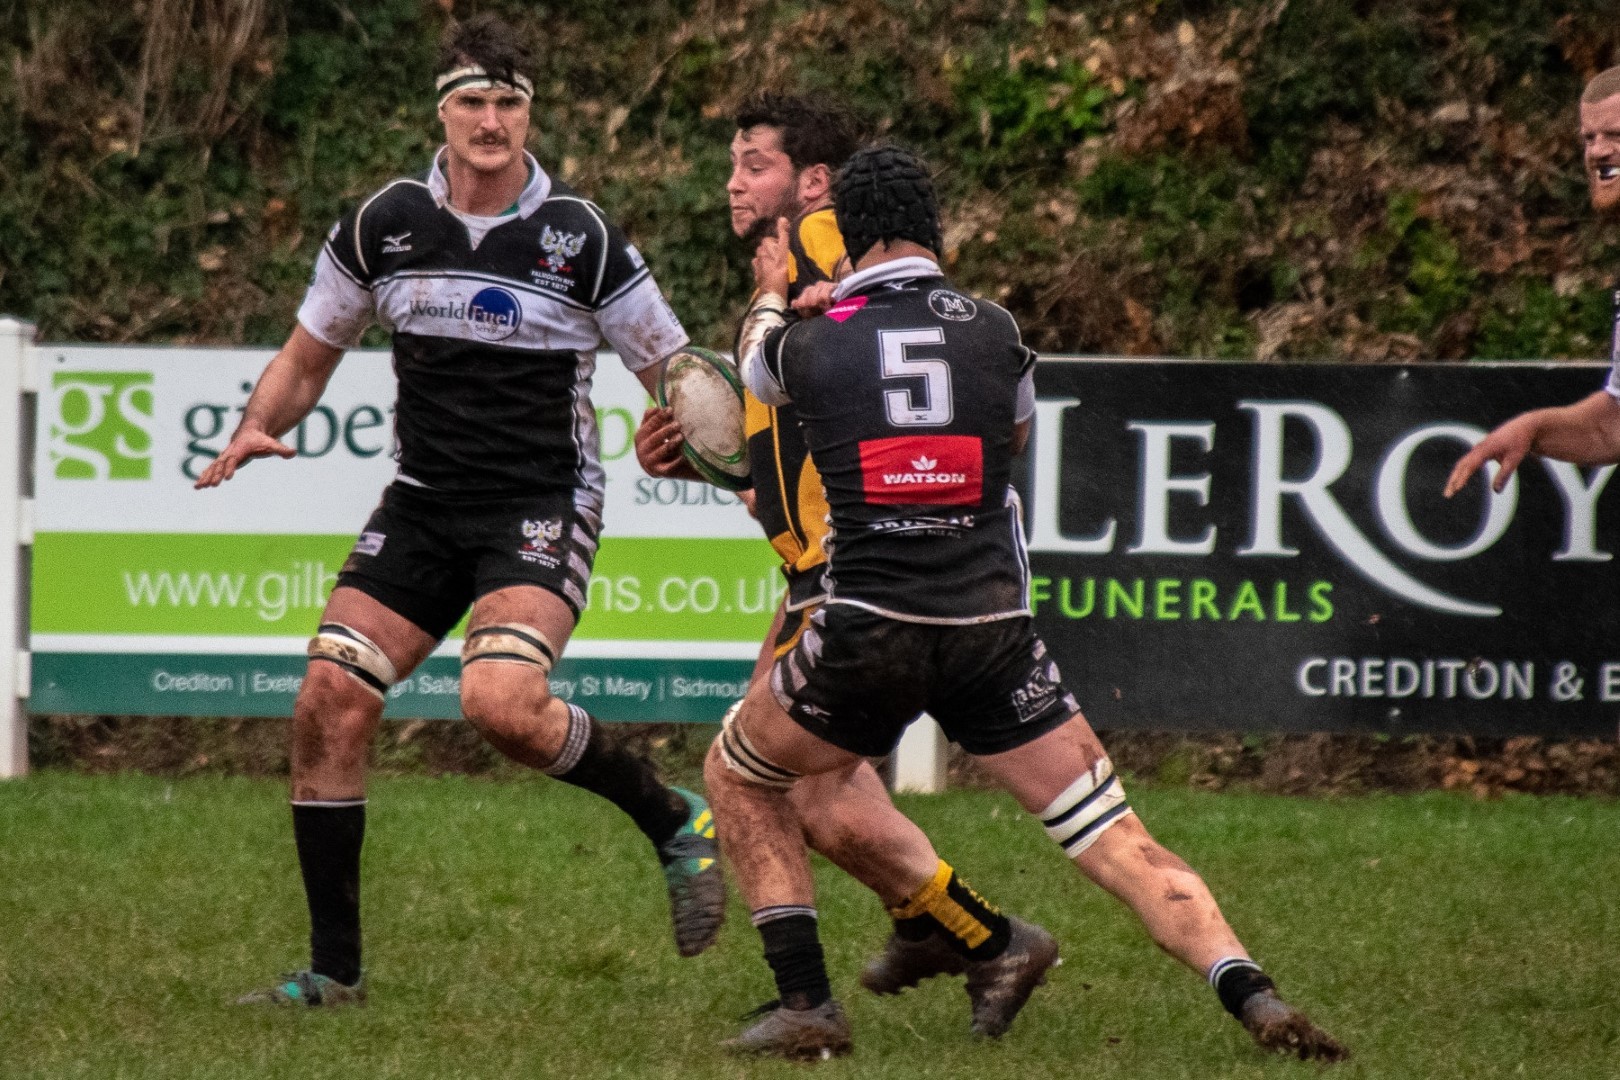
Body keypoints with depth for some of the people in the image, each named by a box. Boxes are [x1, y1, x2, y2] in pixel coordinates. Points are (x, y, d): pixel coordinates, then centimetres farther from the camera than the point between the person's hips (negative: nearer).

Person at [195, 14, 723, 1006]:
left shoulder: (581, 238, -8)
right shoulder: (383, 225, 2)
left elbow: (676, 375, -1)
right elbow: (311, 354, 14)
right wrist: (257, 430, -5)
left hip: (543, 508, -4)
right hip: (425, 504, 4)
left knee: (501, 704, -28)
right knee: (329, 701, -9)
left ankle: (674, 820, -1)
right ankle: (334, 969, 2)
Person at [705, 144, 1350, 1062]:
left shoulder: (809, 343, 3)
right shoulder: (997, 333, 6)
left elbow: (757, 374, 29)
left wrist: (772, 296, 49)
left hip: (867, 635, -1)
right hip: (995, 634, 1)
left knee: (739, 776, 24)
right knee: (1120, 843, 1)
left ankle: (806, 1004, 13)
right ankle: (1252, 994, -20)